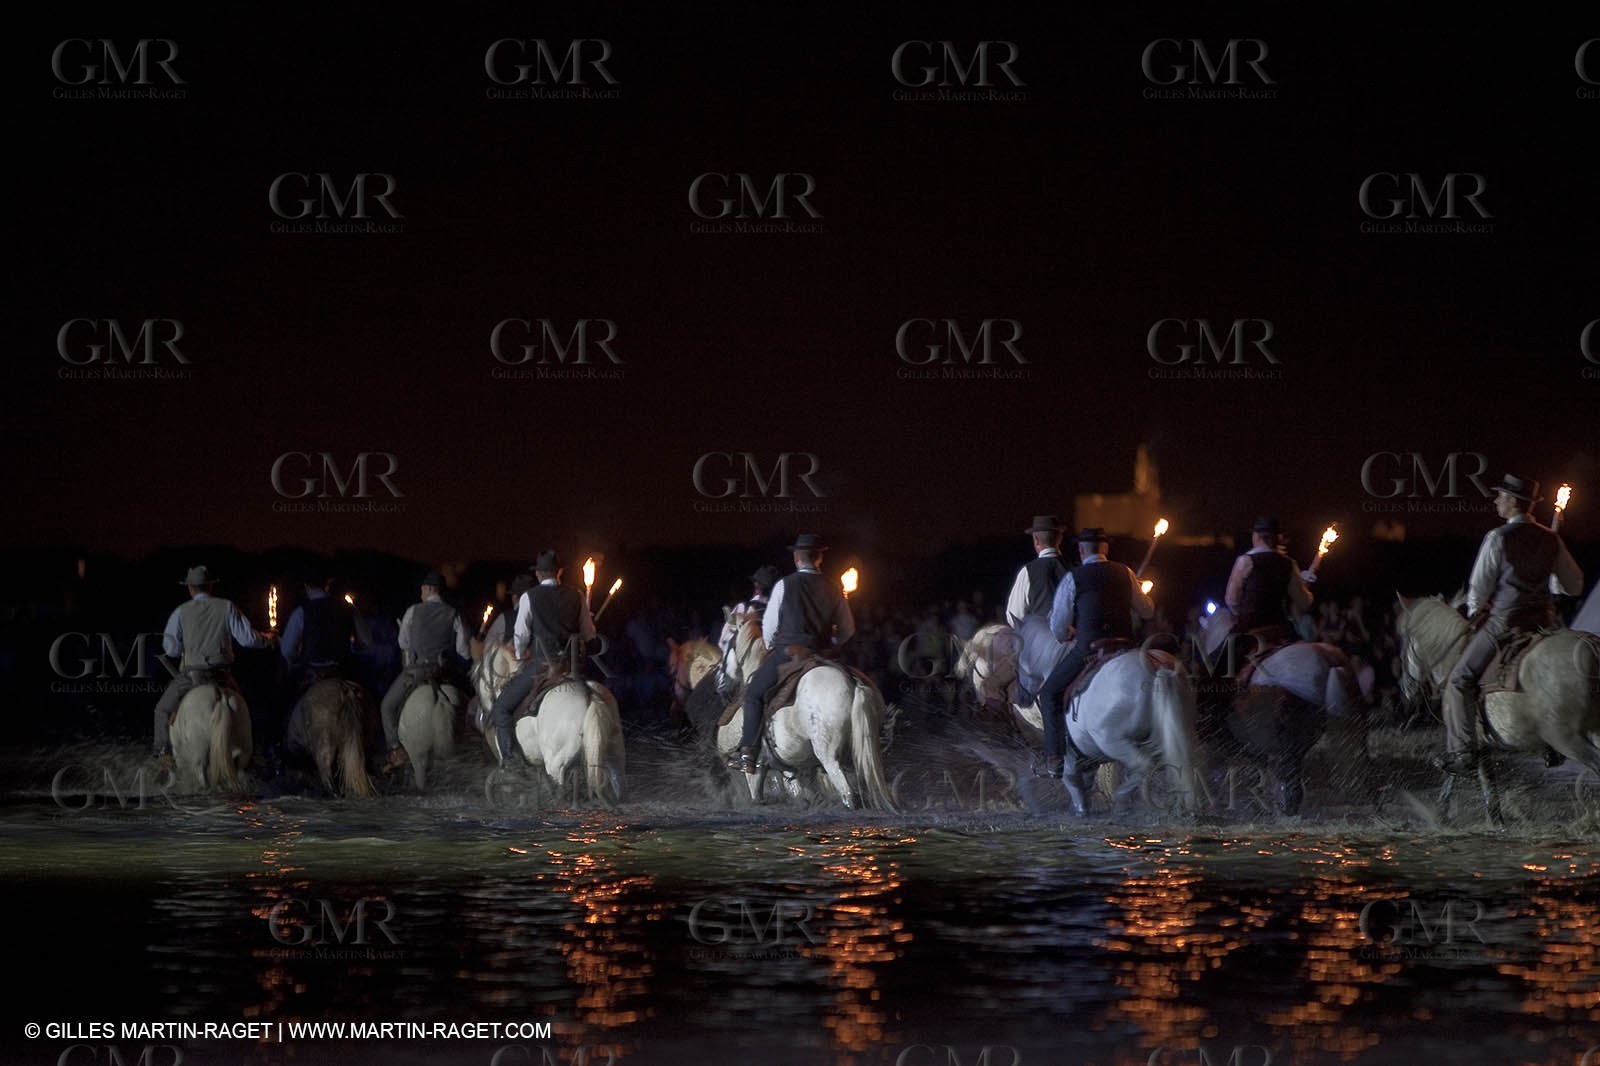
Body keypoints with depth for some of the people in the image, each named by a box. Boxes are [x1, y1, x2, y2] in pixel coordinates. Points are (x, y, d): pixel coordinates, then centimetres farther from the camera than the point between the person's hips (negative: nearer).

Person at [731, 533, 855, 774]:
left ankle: (747, 754, -2)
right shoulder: (833, 590, 6)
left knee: (753, 694, 9)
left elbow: (769, 625, 2)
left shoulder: (785, 585, -4)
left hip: (787, 653, -3)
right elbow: (847, 630, 13)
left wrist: (770, 648, 21)